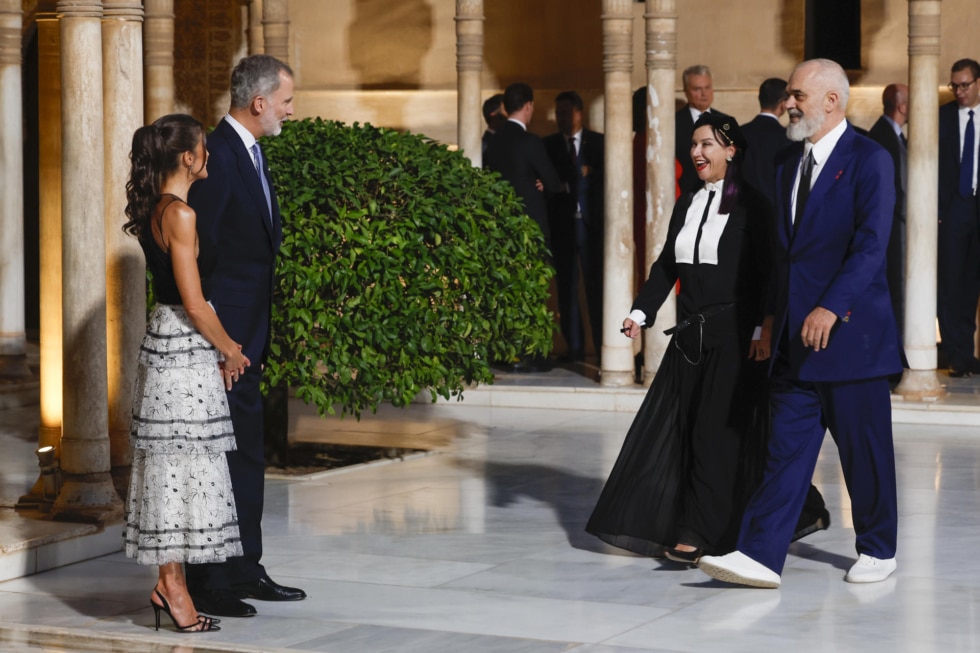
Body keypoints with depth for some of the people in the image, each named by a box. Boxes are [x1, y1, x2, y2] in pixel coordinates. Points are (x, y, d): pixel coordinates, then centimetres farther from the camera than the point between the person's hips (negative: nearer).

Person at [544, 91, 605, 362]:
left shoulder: (598, 143, 7)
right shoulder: (548, 145, 9)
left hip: (591, 224, -1)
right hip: (562, 224, 1)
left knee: (596, 285, -4)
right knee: (566, 287, 2)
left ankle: (603, 347, 0)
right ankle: (574, 347, 7)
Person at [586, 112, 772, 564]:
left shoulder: (750, 205, -6)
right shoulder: (687, 204, 13)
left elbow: (765, 273, -9)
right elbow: (667, 266, 14)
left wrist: (762, 330, -16)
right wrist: (641, 313, 3)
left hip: (732, 336, -6)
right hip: (690, 335, 6)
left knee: (716, 430, -6)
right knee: (671, 428, 6)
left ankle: (699, 532, -1)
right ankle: (659, 526, 14)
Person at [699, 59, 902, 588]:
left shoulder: (868, 160, -8)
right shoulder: (789, 165, 15)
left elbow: (871, 245, -17)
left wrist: (830, 308, -25)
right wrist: (773, 314, 16)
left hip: (850, 329, -6)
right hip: (796, 336, 6)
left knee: (864, 448, 4)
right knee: (786, 445, 1)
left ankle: (878, 550, 19)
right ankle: (760, 555, -4)